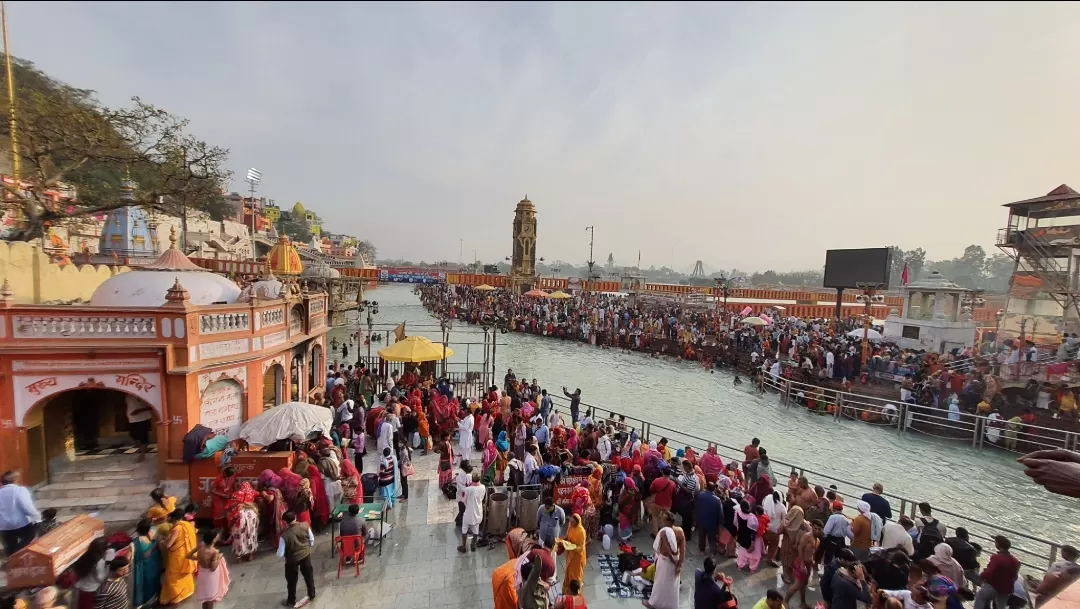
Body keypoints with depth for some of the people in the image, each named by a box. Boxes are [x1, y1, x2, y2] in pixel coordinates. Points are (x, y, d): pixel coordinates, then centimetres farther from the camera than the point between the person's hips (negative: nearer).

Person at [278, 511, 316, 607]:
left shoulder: (284, 536, -30)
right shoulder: (305, 526, -20)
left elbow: (280, 554, -20)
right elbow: (312, 540, -5)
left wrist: (279, 553, 3)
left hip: (292, 560, -3)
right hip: (306, 555, 3)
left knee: (291, 581, 20)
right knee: (308, 575, 23)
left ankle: (291, 601, 39)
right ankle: (312, 595, 40)